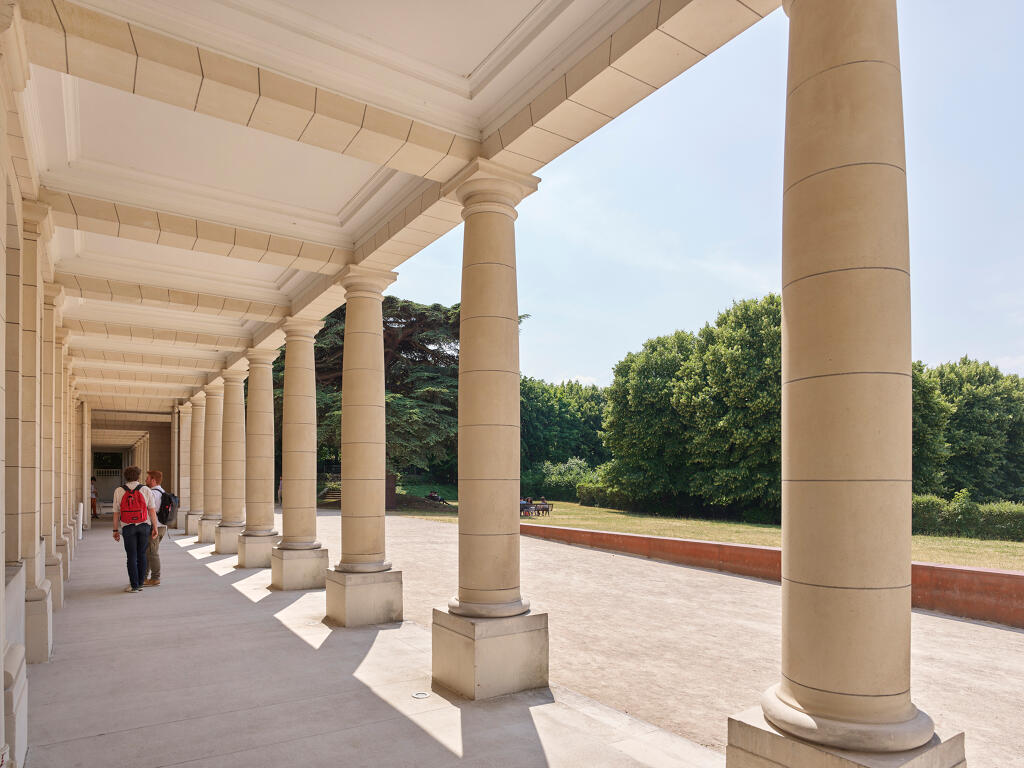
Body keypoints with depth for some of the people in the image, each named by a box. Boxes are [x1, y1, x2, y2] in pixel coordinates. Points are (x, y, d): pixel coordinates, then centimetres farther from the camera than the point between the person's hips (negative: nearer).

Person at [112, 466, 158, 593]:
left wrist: (115, 530, 6)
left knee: (131, 556, 3)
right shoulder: (145, 490, 0)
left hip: (127, 527, 0)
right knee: (141, 555, 10)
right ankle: (140, 583, 14)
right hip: (144, 526, 1)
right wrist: (154, 527, 3)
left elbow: (116, 513, 0)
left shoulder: (119, 491, 1)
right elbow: (152, 510, -2)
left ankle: (134, 585, 3)